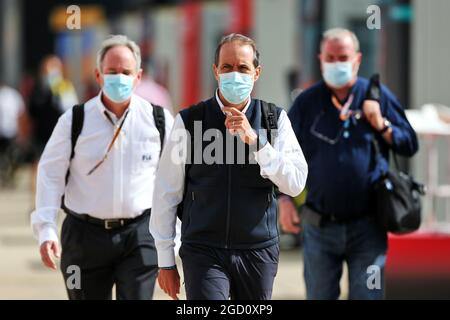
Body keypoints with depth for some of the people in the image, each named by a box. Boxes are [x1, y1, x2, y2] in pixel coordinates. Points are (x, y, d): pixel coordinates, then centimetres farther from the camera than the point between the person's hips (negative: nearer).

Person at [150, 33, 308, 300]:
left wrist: (255, 140, -19)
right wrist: (165, 261, 3)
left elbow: (296, 184, -7)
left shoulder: (275, 119, 3)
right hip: (204, 253, -2)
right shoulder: (189, 121, -1)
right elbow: (166, 194, 3)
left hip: (258, 252, 2)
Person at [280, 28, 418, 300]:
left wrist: (381, 126, -11)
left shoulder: (378, 97, 4)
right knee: (319, 296, 7)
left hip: (367, 227, -1)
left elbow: (410, 145, 6)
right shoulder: (306, 103, 4)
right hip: (319, 226, 1)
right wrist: (285, 201, -3)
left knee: (368, 296, -2)